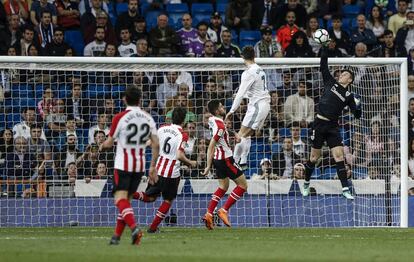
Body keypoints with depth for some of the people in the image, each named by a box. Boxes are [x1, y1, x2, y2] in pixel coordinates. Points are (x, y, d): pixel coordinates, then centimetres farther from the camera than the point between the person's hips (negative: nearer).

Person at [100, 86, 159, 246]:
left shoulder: (120, 118, -10)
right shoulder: (148, 118, 4)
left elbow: (109, 143, -2)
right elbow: (156, 144, 2)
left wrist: (102, 146, 21)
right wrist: (153, 167, 10)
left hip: (123, 164, -5)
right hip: (140, 165, 5)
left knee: (120, 199, -12)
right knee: (126, 199, 14)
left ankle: (134, 227, -35)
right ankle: (117, 236, 16)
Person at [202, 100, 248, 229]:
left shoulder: (213, 121, 2)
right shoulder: (220, 126, -24)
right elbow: (211, 147, -25)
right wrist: (208, 166, -24)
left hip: (218, 158, 9)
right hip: (225, 159, -9)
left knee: (223, 187, 21)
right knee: (243, 185, 1)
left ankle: (209, 214, 10)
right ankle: (224, 211, -4)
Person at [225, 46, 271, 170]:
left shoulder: (248, 73, -14)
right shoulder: (260, 70, 12)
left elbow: (241, 94, -17)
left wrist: (232, 111, -15)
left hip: (257, 106, -9)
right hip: (265, 104, 9)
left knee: (242, 135, -10)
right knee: (247, 135, 13)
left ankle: (235, 161, -14)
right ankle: (243, 162, 11)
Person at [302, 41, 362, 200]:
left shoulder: (349, 96, 6)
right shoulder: (331, 83, 8)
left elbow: (357, 115, 4)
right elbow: (323, 67, 5)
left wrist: (358, 106, -17)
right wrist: (324, 48, -1)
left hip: (333, 127, 0)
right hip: (319, 124, 0)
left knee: (339, 157, -9)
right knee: (314, 158, 6)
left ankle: (345, 190, -9)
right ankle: (306, 184, 24)